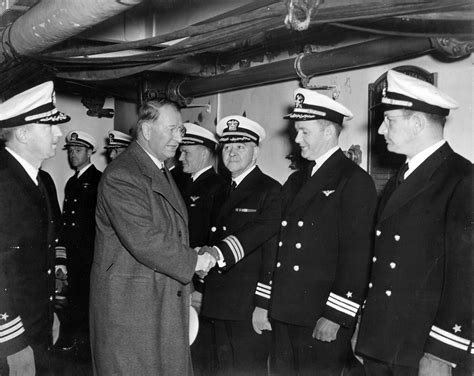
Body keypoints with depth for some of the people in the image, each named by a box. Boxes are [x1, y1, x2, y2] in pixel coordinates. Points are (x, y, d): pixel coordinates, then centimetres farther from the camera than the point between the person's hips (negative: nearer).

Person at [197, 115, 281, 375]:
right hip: (215, 308, 7)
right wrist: (199, 288, 10)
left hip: (248, 313, -6)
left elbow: (273, 253, -13)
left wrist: (263, 306, -18)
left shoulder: (271, 191, -7)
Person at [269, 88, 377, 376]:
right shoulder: (295, 181, 15)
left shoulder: (355, 181, -8)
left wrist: (335, 317, -16)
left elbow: (357, 255, -14)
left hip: (323, 322, -7)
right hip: (283, 317, 7)